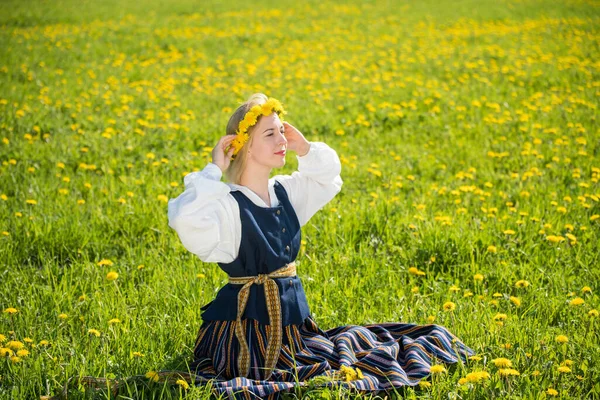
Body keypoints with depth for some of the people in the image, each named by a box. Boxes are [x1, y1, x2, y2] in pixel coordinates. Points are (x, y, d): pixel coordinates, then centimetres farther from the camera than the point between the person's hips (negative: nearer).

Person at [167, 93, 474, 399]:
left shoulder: (285, 191, 9)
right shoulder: (228, 205, -16)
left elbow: (329, 177, 27)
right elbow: (187, 221, -37)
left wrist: (305, 149, 9)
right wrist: (214, 171, -26)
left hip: (292, 321, 8)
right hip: (249, 334, -8)